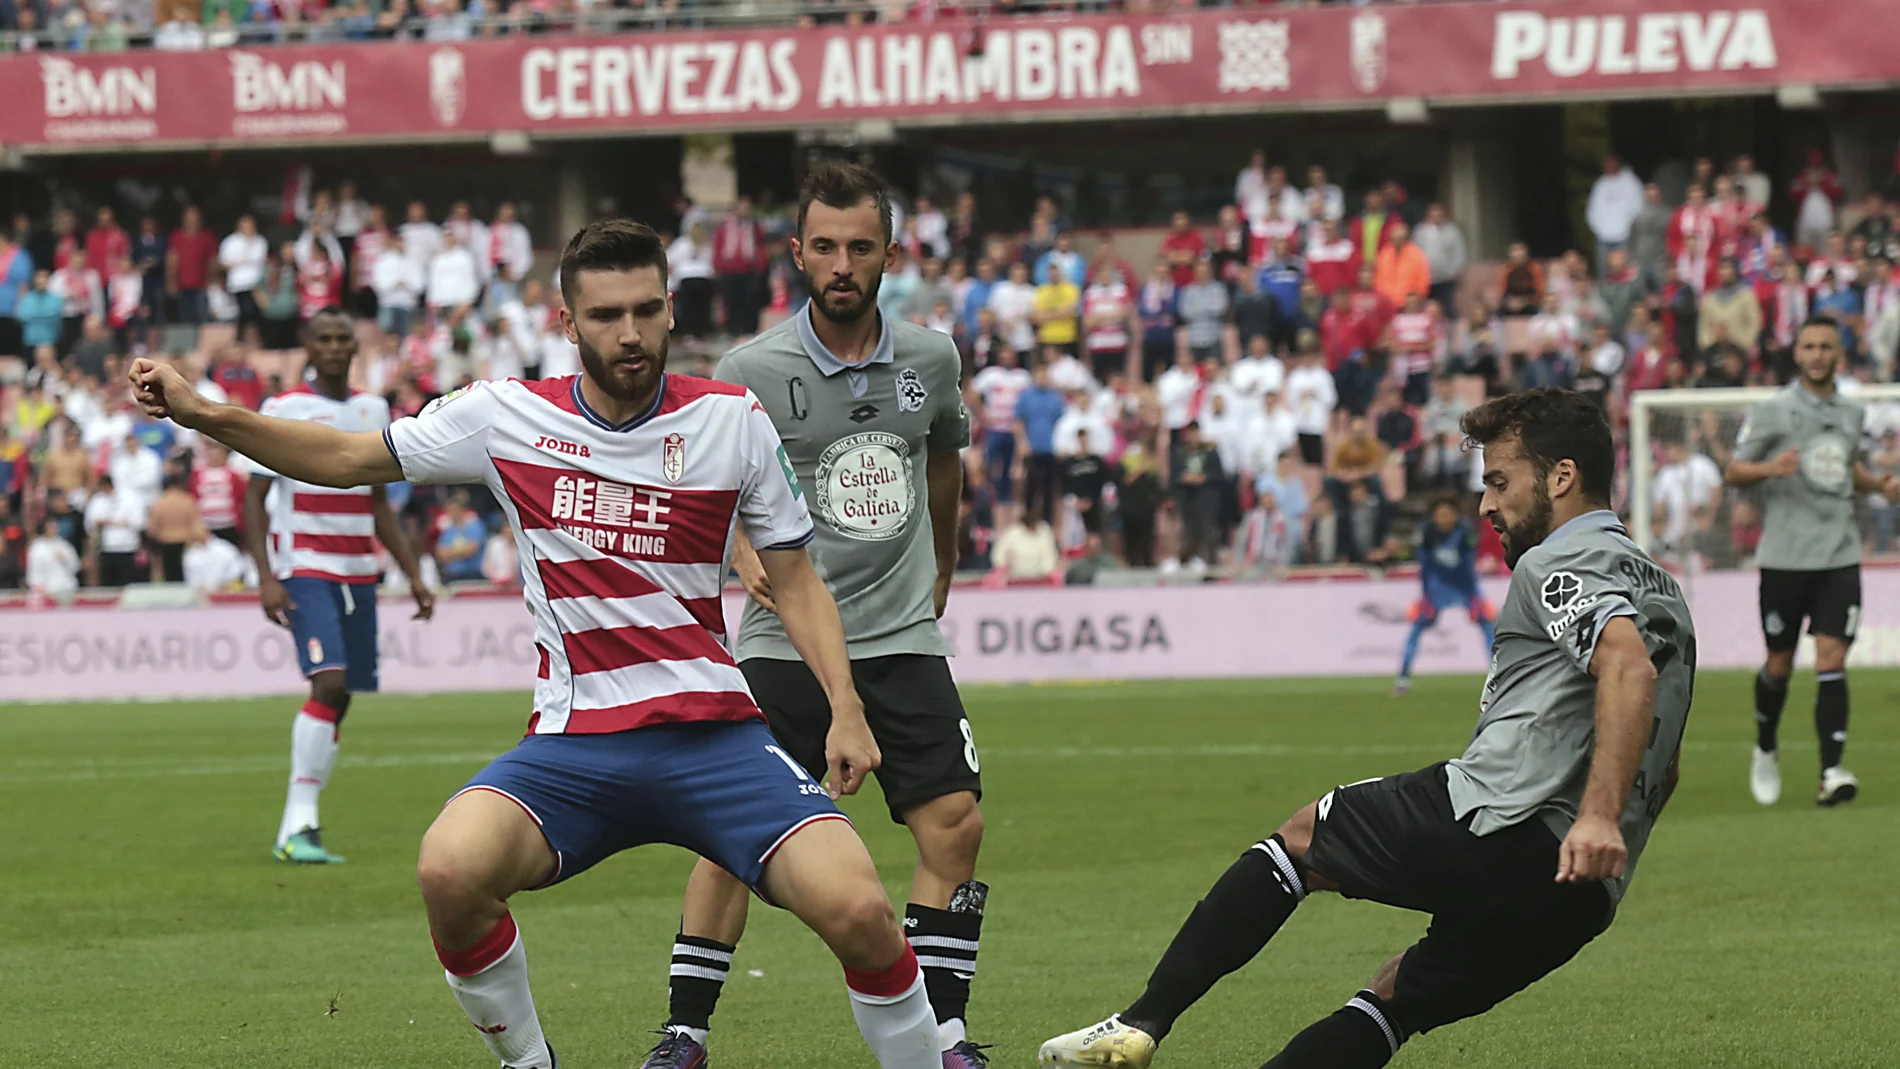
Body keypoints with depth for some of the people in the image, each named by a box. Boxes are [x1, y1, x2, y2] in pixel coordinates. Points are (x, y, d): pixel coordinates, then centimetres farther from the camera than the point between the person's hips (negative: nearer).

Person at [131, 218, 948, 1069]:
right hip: (574, 742, 1)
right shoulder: (508, 417, 3)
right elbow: (347, 458, 12)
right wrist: (201, 413, 3)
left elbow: (793, 578, 11)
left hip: (713, 736, -1)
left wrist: (846, 709, -2)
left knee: (858, 912, -22)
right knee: (449, 870, -28)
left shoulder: (733, 420, 2)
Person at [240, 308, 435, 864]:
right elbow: (254, 499, -4)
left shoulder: (373, 411, 14)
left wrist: (413, 574, 17)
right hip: (303, 568, -6)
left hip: (359, 572, 6)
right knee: (329, 682, -21)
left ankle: (300, 824, 12)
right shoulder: (283, 410, -3)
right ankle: (298, 824, -21)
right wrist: (266, 578, -15)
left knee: (340, 695, 3)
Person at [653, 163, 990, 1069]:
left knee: (954, 824, -7)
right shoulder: (751, 370, -7)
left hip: (902, 636, 3)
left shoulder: (929, 358, 4)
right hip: (784, 642, -3)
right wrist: (748, 558, -17)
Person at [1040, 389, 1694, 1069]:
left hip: (1494, 822, -8)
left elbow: (1629, 667, -23)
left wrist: (1598, 815, -31)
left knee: (1297, 840, 13)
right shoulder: (1660, 590, 28)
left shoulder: (1556, 563, -2)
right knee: (1390, 1005, 19)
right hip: (1584, 902, 8)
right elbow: (1663, 771, 34)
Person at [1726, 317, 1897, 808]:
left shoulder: (1852, 413, 12)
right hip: (1785, 555, -2)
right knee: (1780, 662, 6)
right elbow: (1735, 471, -1)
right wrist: (1769, 468, -21)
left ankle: (1831, 773, -14)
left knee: (1832, 660, -9)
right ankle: (1766, 750, 32)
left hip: (1840, 555, 2)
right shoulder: (1773, 411, -2)